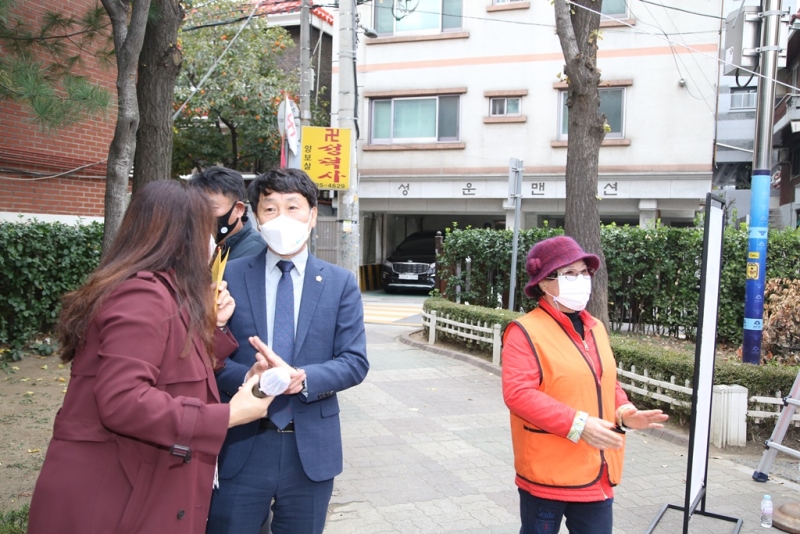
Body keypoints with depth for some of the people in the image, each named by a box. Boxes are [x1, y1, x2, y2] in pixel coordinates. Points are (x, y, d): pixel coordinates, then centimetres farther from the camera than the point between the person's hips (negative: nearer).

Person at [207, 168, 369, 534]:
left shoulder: (340, 283, 2)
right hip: (241, 446, -1)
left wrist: (301, 378, -21)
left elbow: (355, 362, -3)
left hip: (311, 448, 1)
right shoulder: (230, 276, 0)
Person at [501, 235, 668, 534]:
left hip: (595, 474, 7)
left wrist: (623, 412, -3)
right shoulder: (526, 331, -14)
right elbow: (518, 394, -22)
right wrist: (577, 423, -26)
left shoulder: (595, 328, 11)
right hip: (547, 474, -7)